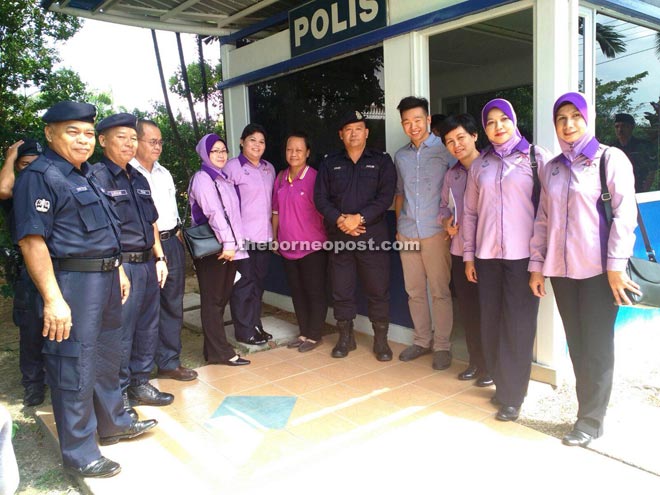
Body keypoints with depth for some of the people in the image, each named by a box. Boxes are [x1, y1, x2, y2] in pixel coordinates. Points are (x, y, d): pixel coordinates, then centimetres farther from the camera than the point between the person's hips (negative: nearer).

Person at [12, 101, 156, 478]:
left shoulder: (86, 176, 15)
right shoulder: (40, 177, -13)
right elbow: (32, 239, -21)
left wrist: (118, 270, 19)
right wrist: (53, 299, -26)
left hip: (106, 279, 9)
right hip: (74, 284, -9)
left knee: (107, 355, 21)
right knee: (75, 367, 1)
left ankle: (113, 424, 39)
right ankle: (79, 454, 17)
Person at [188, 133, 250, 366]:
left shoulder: (224, 178, 19)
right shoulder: (202, 178, -7)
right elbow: (214, 212, -19)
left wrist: (234, 244, 11)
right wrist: (227, 243, -25)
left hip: (229, 248, 8)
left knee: (222, 298, 11)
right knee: (213, 300, -2)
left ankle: (214, 348, 20)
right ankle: (220, 352, 3)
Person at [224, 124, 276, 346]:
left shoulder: (269, 168, 13)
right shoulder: (232, 167, -6)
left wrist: (274, 229, 16)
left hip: (264, 234, 6)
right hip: (243, 235, -6)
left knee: (258, 282, 13)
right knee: (244, 283, 1)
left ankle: (256, 326, 25)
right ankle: (244, 331, 12)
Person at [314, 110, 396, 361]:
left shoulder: (382, 161, 5)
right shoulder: (329, 163, 11)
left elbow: (385, 197, -6)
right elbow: (320, 198, 3)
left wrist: (359, 218, -16)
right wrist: (339, 220, -13)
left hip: (373, 236, -2)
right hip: (339, 237, 2)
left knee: (378, 290, 2)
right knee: (341, 290, 7)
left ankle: (381, 340, 16)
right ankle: (345, 338, 23)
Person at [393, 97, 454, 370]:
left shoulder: (445, 149, -3)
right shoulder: (400, 156, 14)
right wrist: (398, 226, 15)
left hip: (436, 232, -5)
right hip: (407, 233, 5)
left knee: (440, 291, 0)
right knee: (415, 291, 11)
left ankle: (442, 345, 12)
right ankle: (422, 340, 25)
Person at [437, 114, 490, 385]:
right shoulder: (451, 175, 11)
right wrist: (446, 221, 1)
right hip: (460, 250, 6)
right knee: (468, 309, 13)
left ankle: (491, 365, 18)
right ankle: (476, 361, 29)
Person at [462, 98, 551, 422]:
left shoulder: (535, 156, 1)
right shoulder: (479, 164, 10)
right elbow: (470, 212, 11)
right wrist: (468, 255, 9)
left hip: (523, 254, -3)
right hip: (487, 256, 4)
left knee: (518, 325, 1)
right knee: (491, 322, 9)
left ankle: (512, 395, 14)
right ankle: (501, 384, 25)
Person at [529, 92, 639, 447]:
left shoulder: (610, 159, -1)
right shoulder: (552, 168, 12)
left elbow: (624, 214, -8)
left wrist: (616, 265, -14)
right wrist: (536, 264, 8)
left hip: (597, 269, -4)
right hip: (561, 269, 4)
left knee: (596, 346, 2)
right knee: (576, 344, 9)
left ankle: (591, 420, 13)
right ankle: (588, 409, 21)